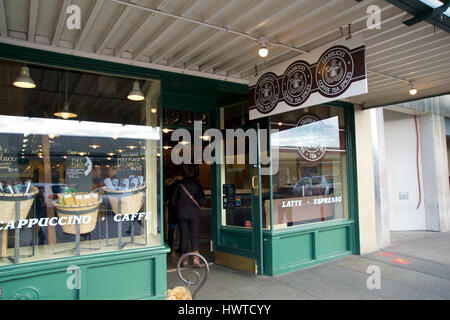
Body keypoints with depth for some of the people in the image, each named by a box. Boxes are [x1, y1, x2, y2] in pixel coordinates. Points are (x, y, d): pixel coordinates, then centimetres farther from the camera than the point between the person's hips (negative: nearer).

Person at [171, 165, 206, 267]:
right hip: (194, 214, 0)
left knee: (184, 236, 8)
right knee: (194, 236, 6)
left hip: (182, 214, 0)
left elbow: (173, 201, -1)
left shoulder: (179, 185, -6)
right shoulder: (197, 185, -5)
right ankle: (196, 257, -9)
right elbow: (203, 201, -5)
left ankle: (184, 259, 14)